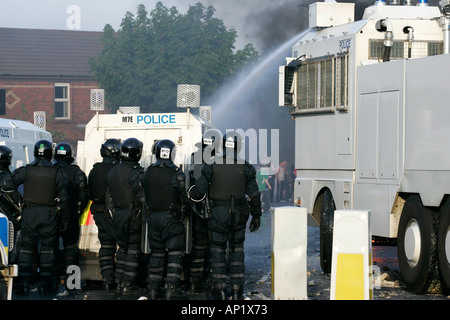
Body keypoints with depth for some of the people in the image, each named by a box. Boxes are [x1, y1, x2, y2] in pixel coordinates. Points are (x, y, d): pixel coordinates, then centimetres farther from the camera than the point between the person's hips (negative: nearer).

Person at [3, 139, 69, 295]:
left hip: (29, 212, 0)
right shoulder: (57, 174, -3)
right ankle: (45, 284, 9)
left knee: (26, 248, 7)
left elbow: (8, 187, -1)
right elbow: (63, 198, -1)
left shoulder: (25, 170, -2)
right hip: (49, 215, 0)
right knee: (47, 249, 8)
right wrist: (64, 217, 9)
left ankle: (23, 284, 3)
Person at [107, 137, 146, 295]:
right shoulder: (135, 173, -17)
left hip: (117, 215, 8)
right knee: (133, 250, -2)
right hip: (132, 216, -8)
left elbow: (109, 194, 15)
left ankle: (120, 282, 19)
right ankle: (128, 285, -1)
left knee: (123, 248, 16)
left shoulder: (112, 171, 9)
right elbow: (143, 196, -19)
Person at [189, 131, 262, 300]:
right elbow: (254, 195, -2)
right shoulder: (245, 167, -4)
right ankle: (237, 290, 9)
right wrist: (256, 216, 7)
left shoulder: (212, 165, -7)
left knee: (218, 250, 8)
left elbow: (198, 192, -6)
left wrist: (190, 193, 16)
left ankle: (220, 289, 6)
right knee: (237, 251, 11)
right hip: (238, 215, 1)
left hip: (218, 212, -1)